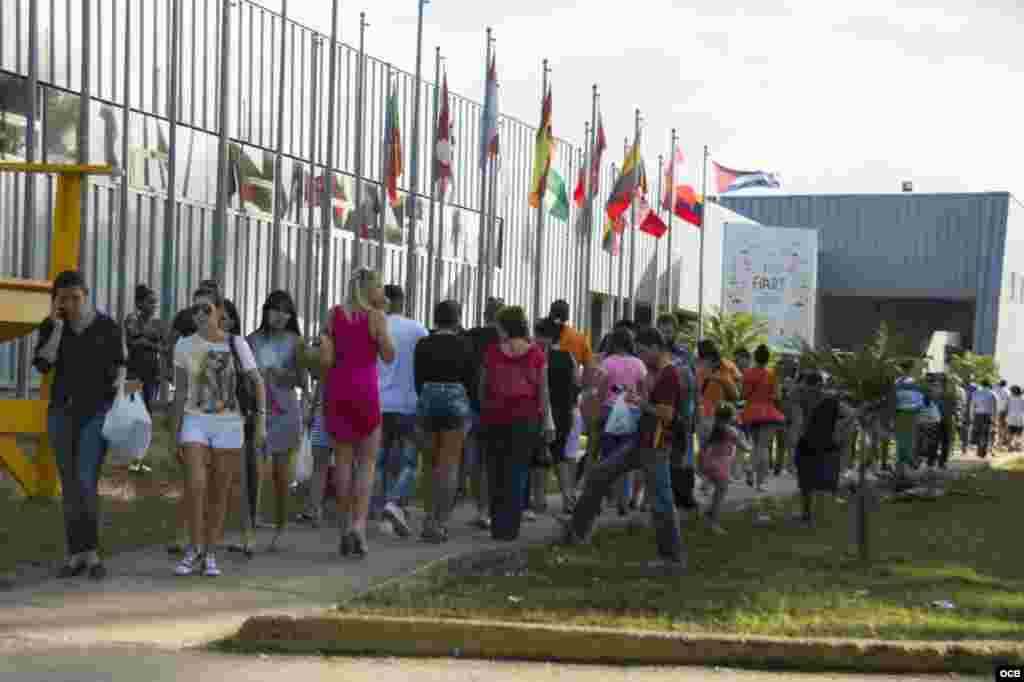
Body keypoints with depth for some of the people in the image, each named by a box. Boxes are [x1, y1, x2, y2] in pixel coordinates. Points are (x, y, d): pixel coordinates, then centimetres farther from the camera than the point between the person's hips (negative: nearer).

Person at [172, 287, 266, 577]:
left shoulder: (238, 345, -3)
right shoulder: (184, 346, 1)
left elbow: (258, 384, 0)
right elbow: (180, 391, 4)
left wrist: (261, 423, -9)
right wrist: (176, 431, 3)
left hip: (229, 426, 0)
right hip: (195, 424, 0)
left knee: (219, 494, 3)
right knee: (195, 486, -17)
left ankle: (209, 555, 17)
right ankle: (195, 549, -1)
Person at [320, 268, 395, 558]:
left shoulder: (335, 313, 4)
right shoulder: (375, 316, -6)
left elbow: (325, 360, -3)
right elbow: (388, 357, 1)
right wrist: (383, 317, 5)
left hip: (337, 391, 3)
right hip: (365, 391, -3)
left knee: (343, 460, 12)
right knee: (367, 462, 5)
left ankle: (345, 527, 11)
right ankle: (358, 524, -11)